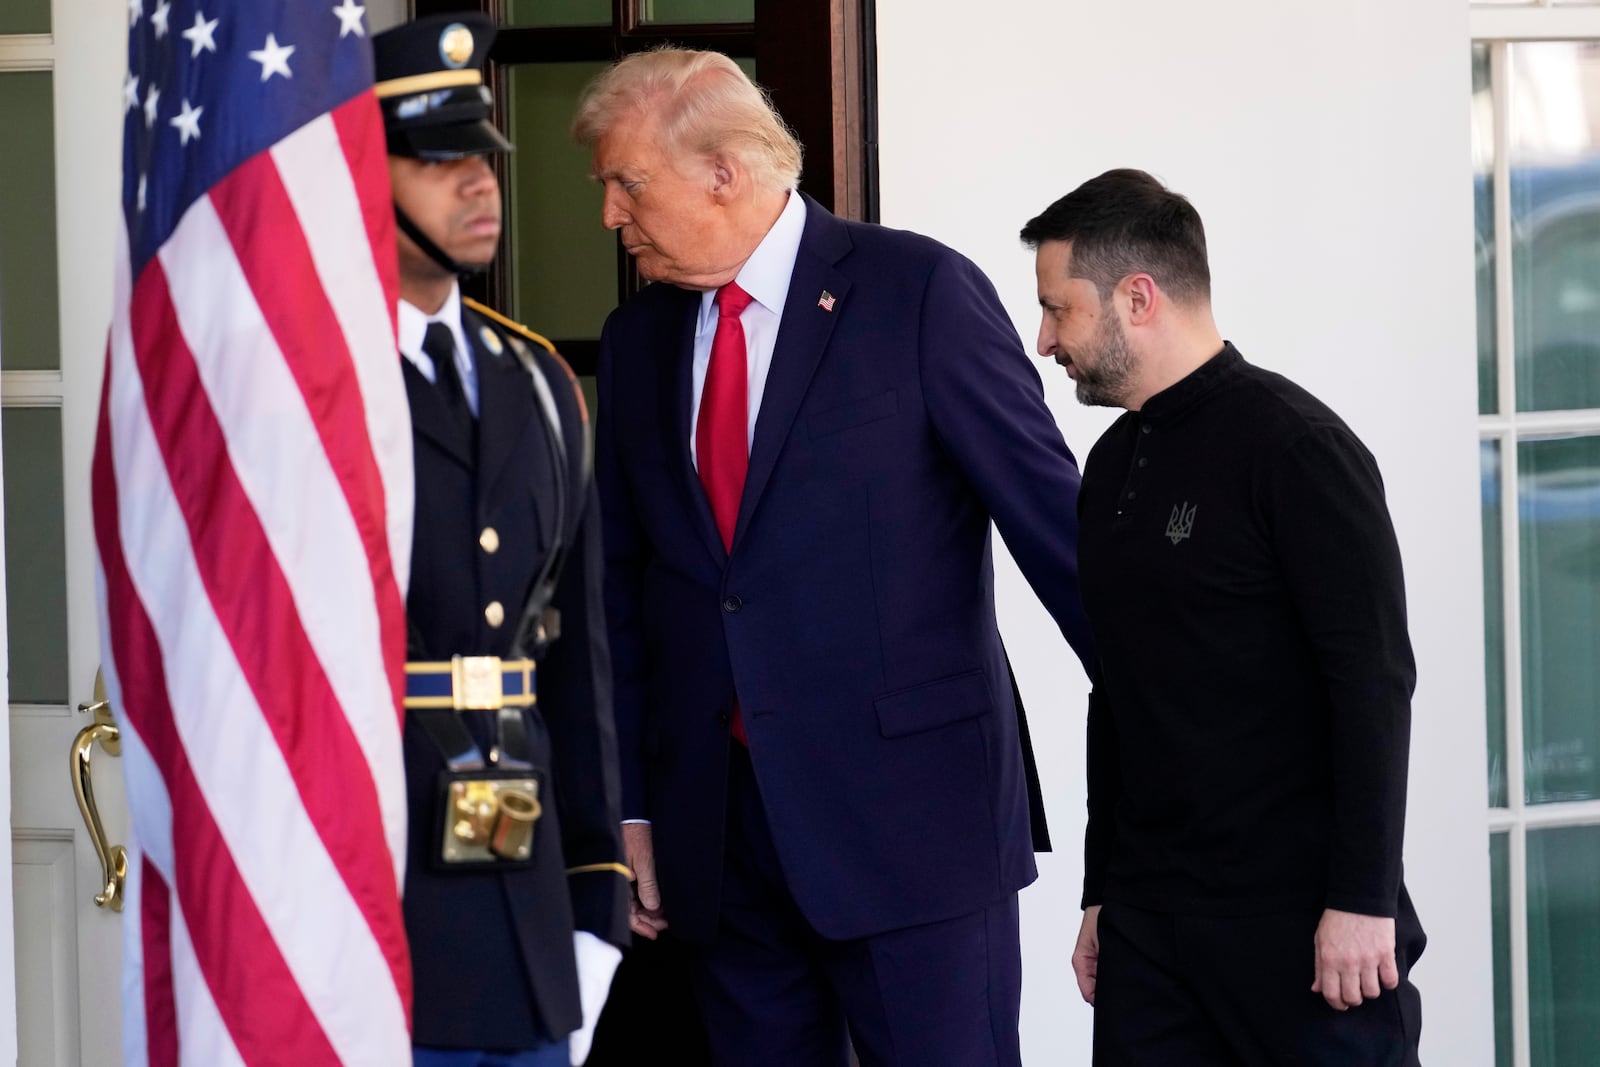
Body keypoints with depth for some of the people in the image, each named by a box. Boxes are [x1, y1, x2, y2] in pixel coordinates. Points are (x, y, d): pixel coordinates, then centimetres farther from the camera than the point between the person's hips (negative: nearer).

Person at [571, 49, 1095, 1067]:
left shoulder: (917, 291, -6)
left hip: (910, 819, -5)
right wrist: (632, 806, 10)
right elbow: (625, 588, 15)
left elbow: (1053, 520, -6)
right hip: (720, 825, 5)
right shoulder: (638, 340, 11)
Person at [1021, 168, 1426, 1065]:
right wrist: (1101, 893, 19)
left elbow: (1375, 679, -14)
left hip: (1299, 919, -7)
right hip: (1148, 922, 7)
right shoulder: (1113, 467, 14)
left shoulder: (1290, 444, -9)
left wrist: (1363, 900, -18)